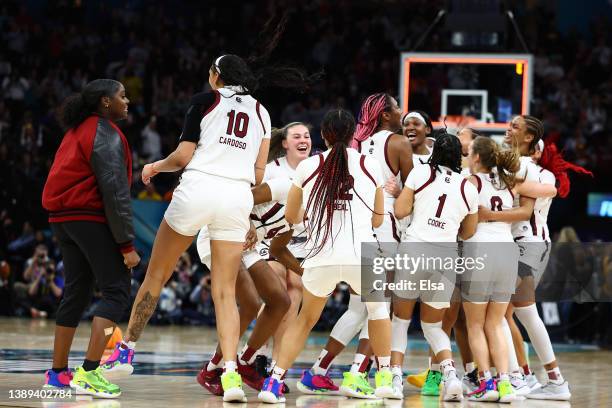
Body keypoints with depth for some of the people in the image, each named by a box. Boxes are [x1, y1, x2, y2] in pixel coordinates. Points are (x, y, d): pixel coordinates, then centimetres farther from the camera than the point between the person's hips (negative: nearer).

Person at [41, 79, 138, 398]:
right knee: (116, 291, -9)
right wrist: (126, 243, -17)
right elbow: (115, 191, -17)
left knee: (76, 292, 15)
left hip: (63, 217, 9)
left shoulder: (77, 130, 19)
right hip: (91, 219, -9)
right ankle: (89, 373, -20)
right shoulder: (106, 134, -10)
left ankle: (58, 372, 18)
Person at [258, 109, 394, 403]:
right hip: (361, 256, 0)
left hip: (321, 258, 0)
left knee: (305, 319, 23)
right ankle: (385, 377, 28)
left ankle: (274, 381, 11)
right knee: (377, 306, 30)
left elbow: (291, 216, 23)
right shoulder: (370, 167, 10)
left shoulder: (307, 167, 9)